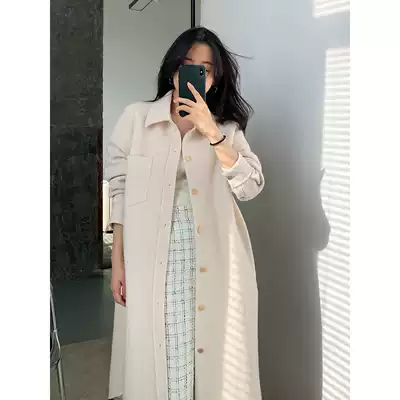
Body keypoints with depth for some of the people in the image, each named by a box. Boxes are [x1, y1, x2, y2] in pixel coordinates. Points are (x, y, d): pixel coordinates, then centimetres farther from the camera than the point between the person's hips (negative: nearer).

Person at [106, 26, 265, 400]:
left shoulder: (227, 127, 7)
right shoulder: (136, 118, 3)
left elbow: (250, 186, -6)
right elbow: (120, 193, 3)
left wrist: (212, 133, -16)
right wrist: (118, 263, 1)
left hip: (211, 256, 1)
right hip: (151, 255, -1)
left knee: (210, 347, 6)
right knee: (156, 351, 5)